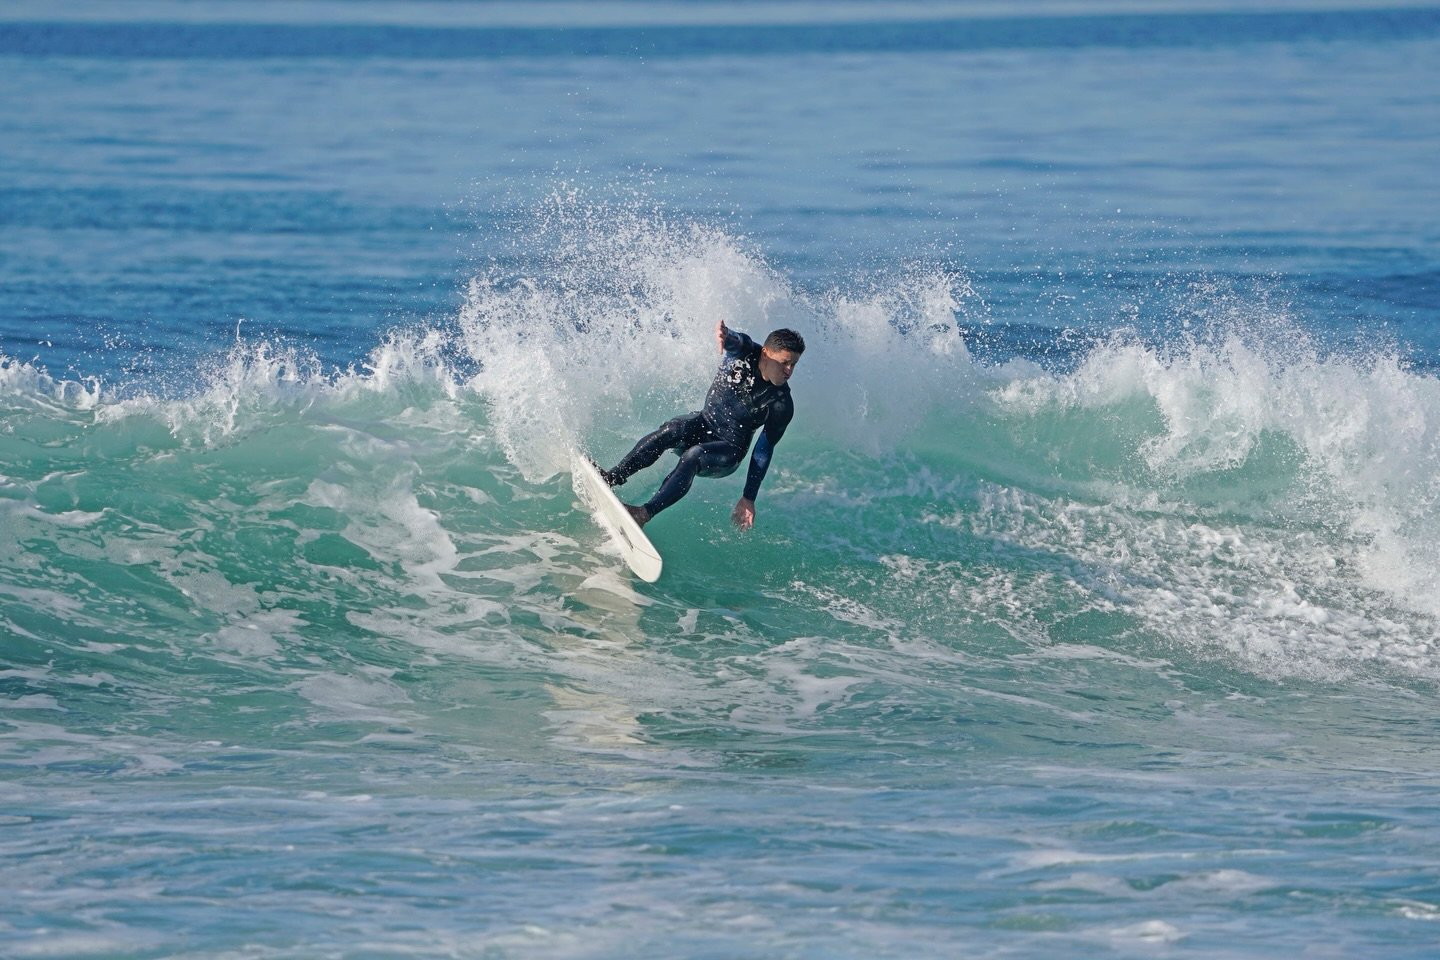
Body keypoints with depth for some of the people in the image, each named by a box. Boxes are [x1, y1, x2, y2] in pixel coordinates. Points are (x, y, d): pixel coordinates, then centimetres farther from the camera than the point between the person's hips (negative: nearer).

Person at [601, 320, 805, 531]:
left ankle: (646, 513, -45)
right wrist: (725, 335, -64)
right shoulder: (746, 353, -13)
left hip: (729, 453, -3)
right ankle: (611, 478, -36)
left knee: (692, 457, -33)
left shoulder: (781, 405, -16)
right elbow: (736, 341, -37)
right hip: (704, 424, 3)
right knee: (669, 433, -30)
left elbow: (764, 451, -11)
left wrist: (749, 499, -12)